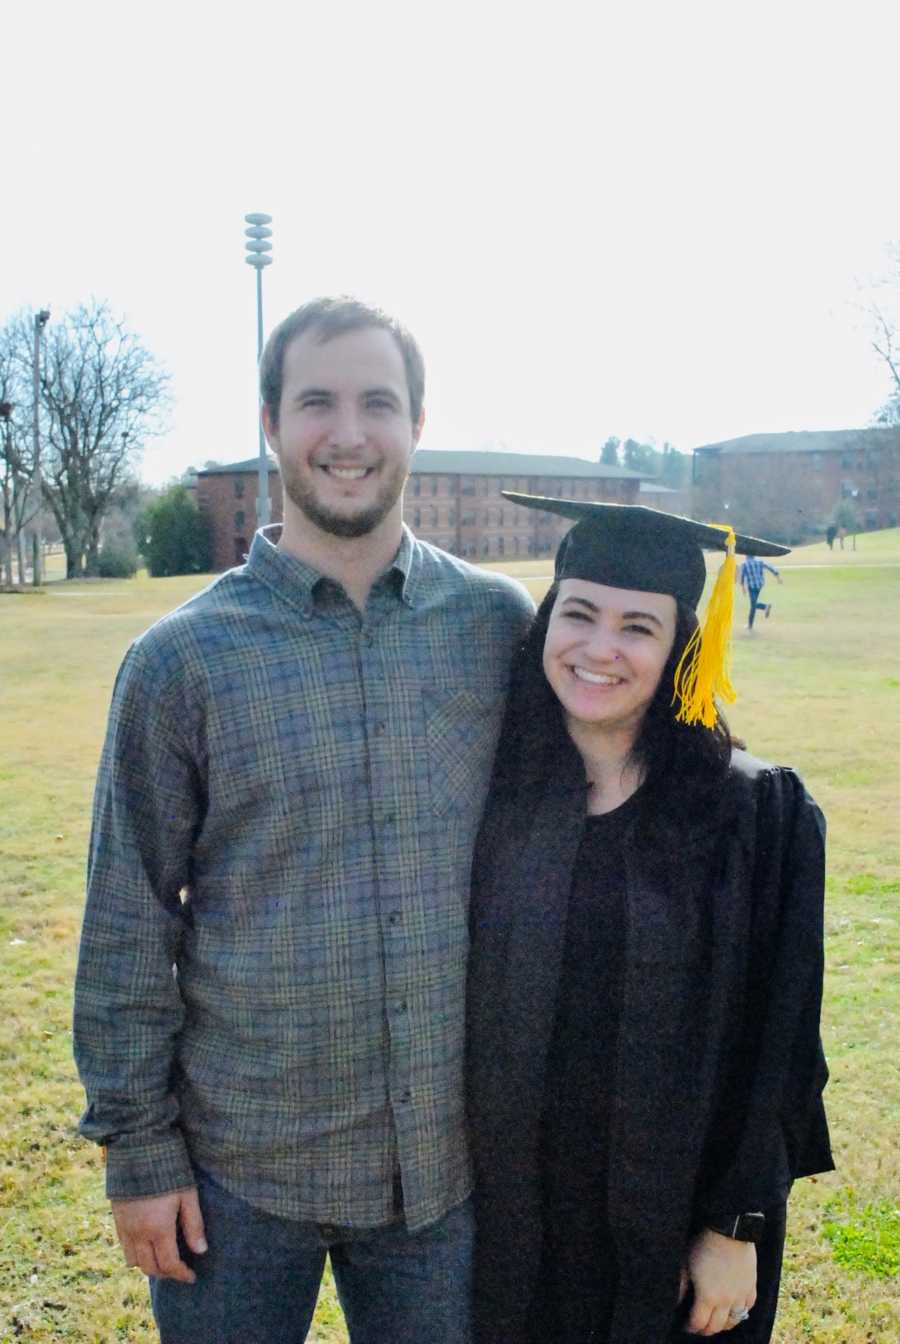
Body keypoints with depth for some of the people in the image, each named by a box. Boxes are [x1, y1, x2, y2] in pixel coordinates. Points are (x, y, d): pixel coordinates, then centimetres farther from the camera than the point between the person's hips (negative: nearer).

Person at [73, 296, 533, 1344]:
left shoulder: (500, 623, -5)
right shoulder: (182, 659, -9)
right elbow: (127, 925, -5)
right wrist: (136, 1148, -3)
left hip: (448, 1155, 2)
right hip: (238, 1165, -1)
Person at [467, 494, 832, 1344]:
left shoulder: (754, 814, -12)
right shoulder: (491, 790, -6)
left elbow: (773, 1044, -8)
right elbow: (453, 1002, 0)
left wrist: (736, 1228, -7)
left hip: (672, 1219, -1)